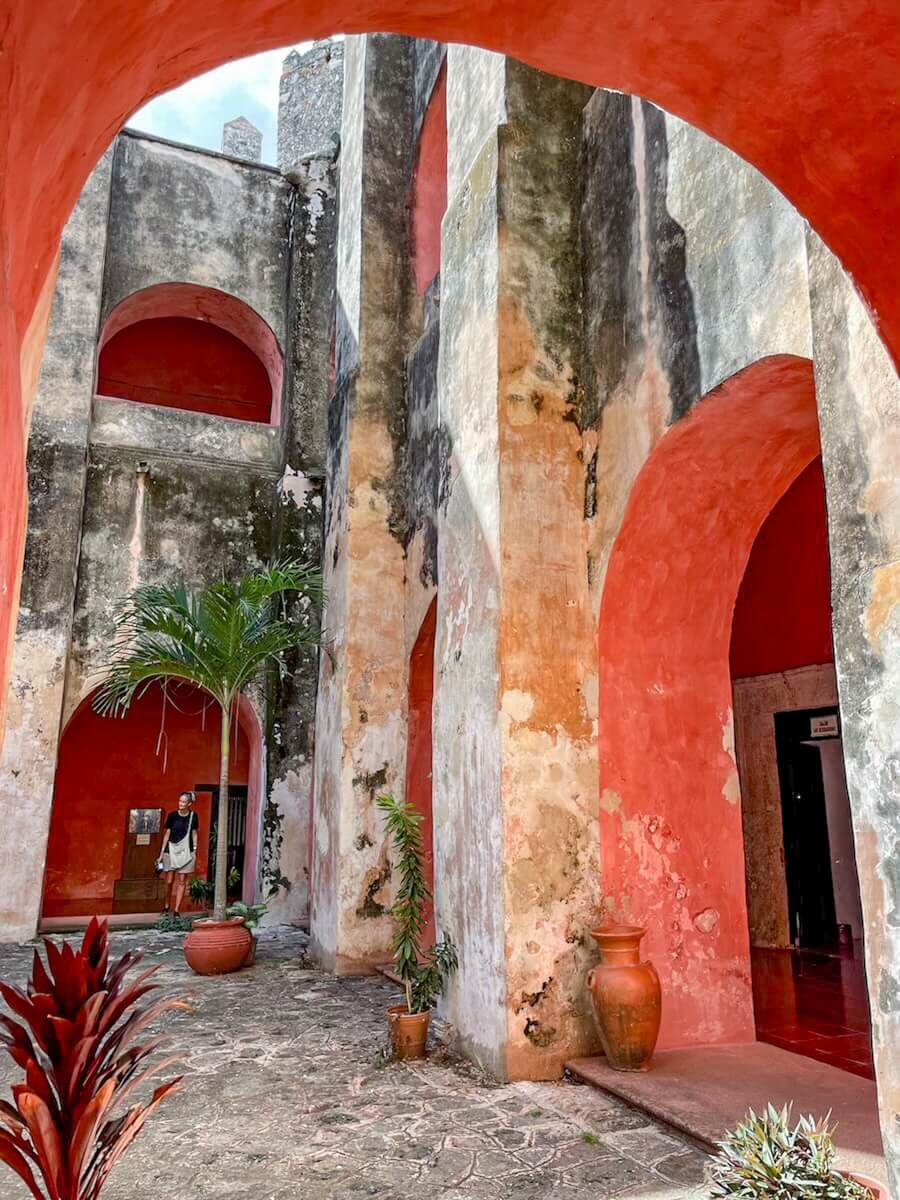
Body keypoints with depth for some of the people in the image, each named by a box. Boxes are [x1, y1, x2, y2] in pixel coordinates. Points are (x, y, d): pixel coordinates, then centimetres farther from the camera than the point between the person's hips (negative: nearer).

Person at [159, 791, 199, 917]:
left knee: (182, 881, 1)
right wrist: (162, 852, 4)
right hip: (171, 850, 0)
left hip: (186, 851, 0)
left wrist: (195, 850, 2)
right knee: (169, 881, 4)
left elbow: (194, 834, 5)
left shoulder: (193, 816, -2)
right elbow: (167, 833, 3)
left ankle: (177, 910, 7)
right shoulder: (172, 815, -4)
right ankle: (167, 906, 26)